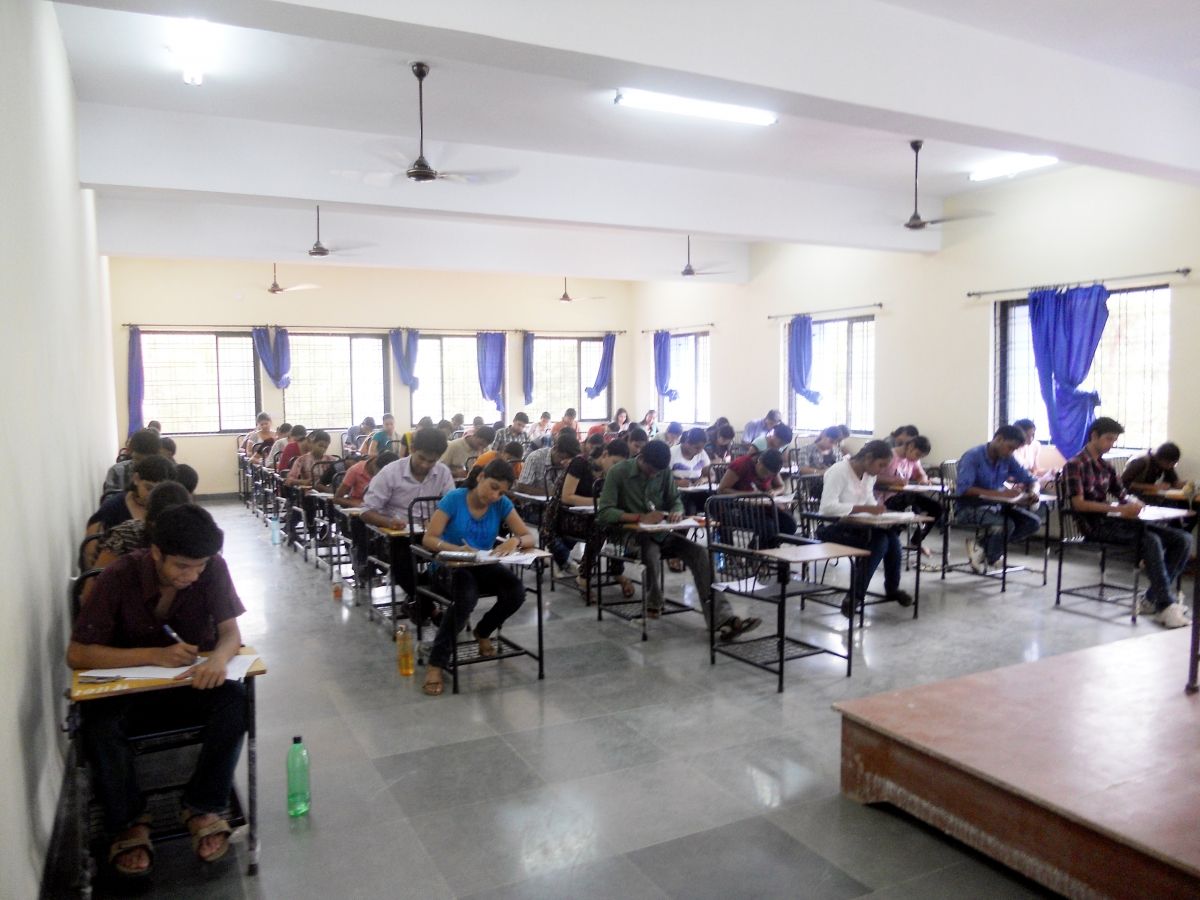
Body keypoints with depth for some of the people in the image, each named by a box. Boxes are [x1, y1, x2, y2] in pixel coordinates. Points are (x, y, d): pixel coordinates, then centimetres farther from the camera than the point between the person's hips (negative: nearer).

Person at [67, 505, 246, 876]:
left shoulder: (212, 568, -16)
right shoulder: (119, 577, -20)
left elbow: (231, 632, -15)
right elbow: (77, 654, -19)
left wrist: (219, 657, -41)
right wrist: (155, 655, -33)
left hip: (193, 682, 1)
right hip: (129, 689, -1)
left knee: (235, 699, -29)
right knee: (99, 726, -32)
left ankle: (203, 807, -10)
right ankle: (129, 823, -7)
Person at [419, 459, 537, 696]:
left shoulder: (502, 505, -3)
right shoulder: (454, 498, -13)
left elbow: (531, 538, -5)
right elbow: (428, 539, -16)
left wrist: (515, 541, -30)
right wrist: (458, 549, -34)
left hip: (483, 566, 4)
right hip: (450, 566, -4)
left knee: (516, 591, -25)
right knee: (466, 598, -37)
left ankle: (483, 632, 7)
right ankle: (436, 663, -22)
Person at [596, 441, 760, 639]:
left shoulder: (664, 472, 2)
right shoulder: (618, 472, -11)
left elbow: (676, 501, 10)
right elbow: (604, 512, -18)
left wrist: (677, 512, -16)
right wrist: (641, 517, -30)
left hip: (659, 532, 4)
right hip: (630, 533, -4)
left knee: (698, 552, -20)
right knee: (651, 550, -37)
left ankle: (723, 619, -28)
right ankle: (653, 603, -7)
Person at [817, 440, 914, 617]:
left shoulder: (870, 474, 4)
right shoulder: (838, 471, -18)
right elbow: (828, 507, -29)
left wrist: (877, 508, -8)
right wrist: (865, 508, -34)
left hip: (854, 526, 7)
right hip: (832, 528, -7)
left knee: (890, 535, -20)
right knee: (879, 541, -27)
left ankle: (892, 589, 1)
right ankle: (854, 596, -17)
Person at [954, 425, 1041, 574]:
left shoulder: (1007, 459, 2)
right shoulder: (973, 457, -17)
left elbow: (1030, 480, 9)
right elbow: (964, 489, -30)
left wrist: (1033, 492, -17)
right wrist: (1000, 493, -36)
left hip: (995, 506, 7)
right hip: (969, 508, -7)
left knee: (1033, 522, -10)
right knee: (1007, 524, -31)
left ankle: (983, 545, -2)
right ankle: (986, 556, -2)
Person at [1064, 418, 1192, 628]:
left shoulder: (1106, 467, 19)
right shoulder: (1075, 464, -5)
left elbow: (1122, 495, 18)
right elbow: (1078, 503, -15)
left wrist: (1133, 503, -7)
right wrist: (1119, 509, -23)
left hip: (1110, 520, 8)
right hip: (1094, 524, -8)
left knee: (1183, 539, -5)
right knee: (1151, 541, -31)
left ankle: (1153, 599, -5)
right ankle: (1166, 607, -26)